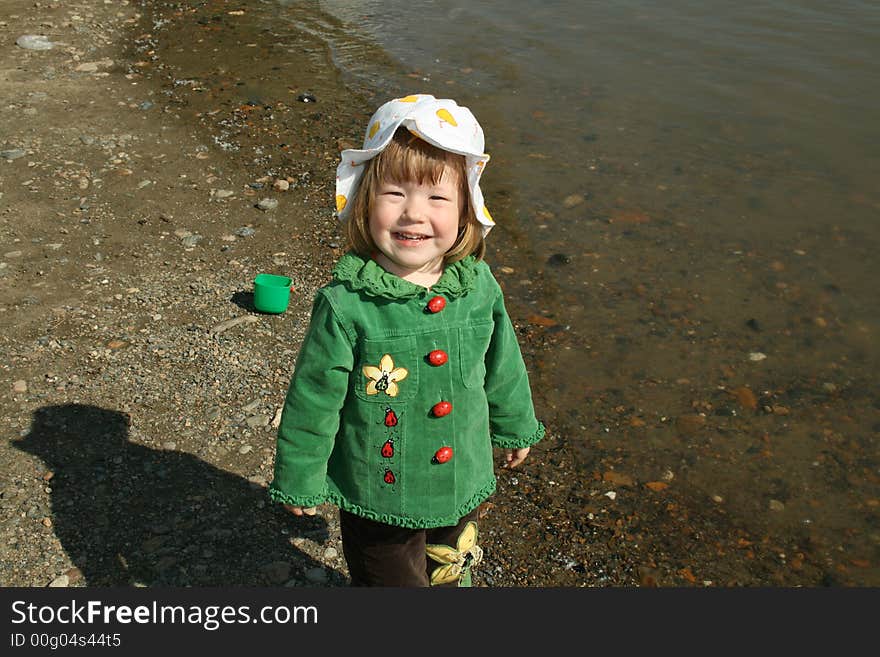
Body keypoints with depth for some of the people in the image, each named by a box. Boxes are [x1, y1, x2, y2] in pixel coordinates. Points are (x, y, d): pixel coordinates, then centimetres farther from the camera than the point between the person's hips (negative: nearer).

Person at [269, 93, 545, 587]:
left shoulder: (479, 286, -13)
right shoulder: (345, 305, -25)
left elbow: (502, 364, 5)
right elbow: (313, 398, -14)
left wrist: (515, 425, 18)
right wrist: (299, 479, -5)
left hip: (463, 484, 4)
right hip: (379, 498, -4)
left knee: (453, 570, 29)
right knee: (391, 580, 20)